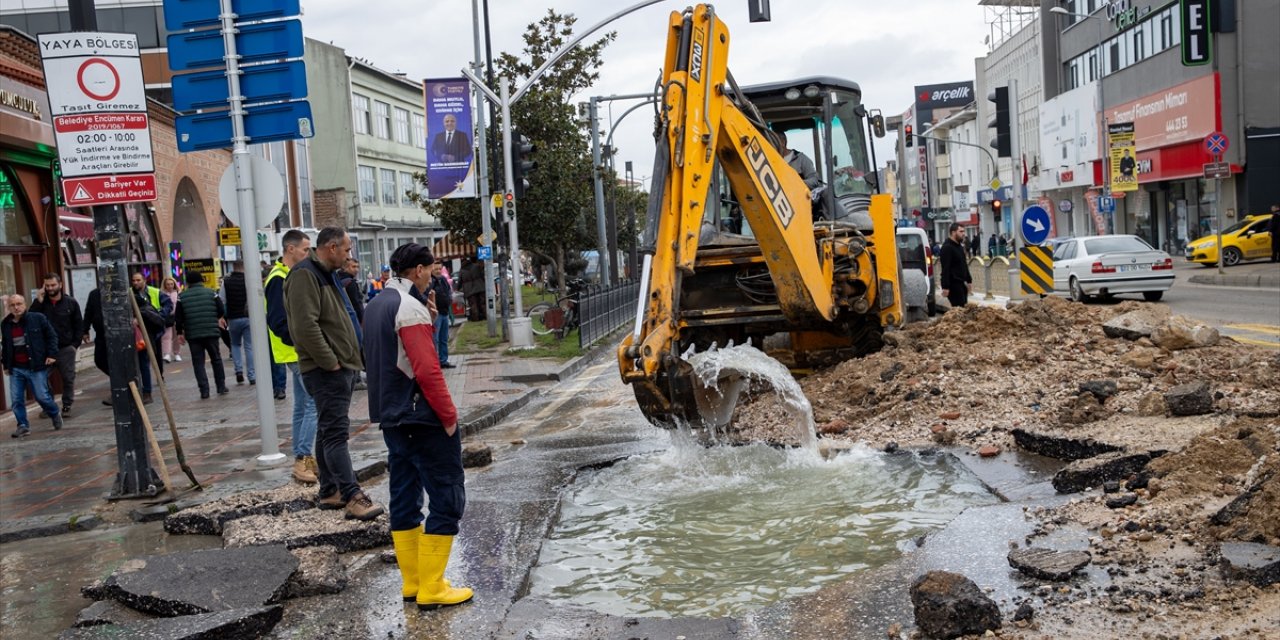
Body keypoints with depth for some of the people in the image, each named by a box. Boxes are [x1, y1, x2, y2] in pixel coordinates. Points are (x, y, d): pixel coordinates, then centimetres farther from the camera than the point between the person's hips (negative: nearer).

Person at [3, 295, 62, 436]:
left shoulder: (38, 318, -5)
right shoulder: (5, 324, 8)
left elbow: (52, 336, -1)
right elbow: (5, 346, 18)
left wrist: (52, 354, -9)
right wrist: (6, 365, 16)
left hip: (36, 367, -4)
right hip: (16, 369, 4)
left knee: (42, 396, -1)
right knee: (16, 399, 0)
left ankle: (55, 414, 25)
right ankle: (23, 425, 12)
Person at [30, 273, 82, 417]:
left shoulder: (71, 303, 1)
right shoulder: (41, 303, 3)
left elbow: (78, 324, 3)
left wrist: (75, 344, -4)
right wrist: (39, 301, -16)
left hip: (66, 348, -1)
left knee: (68, 378, 3)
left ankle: (67, 406, 14)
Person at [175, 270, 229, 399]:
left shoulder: (182, 297, 2)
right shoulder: (211, 293, 2)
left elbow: (179, 317, 2)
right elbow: (222, 311, 2)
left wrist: (180, 332, 13)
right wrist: (220, 320, 22)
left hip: (193, 335, 0)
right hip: (212, 332, 1)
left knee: (198, 362, 4)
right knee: (216, 359, 14)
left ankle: (204, 391, -2)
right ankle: (221, 387, 16)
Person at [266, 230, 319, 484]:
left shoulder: (291, 276, 15)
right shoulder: (279, 279, -16)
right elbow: (278, 322, -22)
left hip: (300, 352, 10)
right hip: (298, 353, -10)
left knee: (303, 406, 13)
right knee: (315, 403, -11)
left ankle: (301, 460, 19)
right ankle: (303, 460, -9)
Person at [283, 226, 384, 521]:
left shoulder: (327, 275, 19)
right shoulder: (304, 275, -14)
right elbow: (305, 326, -23)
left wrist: (350, 360, 17)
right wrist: (330, 362, -19)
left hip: (341, 367, 10)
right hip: (326, 371, -10)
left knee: (329, 431, 14)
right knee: (336, 432, -10)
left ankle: (329, 492, 21)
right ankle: (353, 497, -10)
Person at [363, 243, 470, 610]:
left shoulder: (376, 306, 13)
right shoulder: (410, 307, -16)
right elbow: (427, 370, -23)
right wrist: (449, 415, -15)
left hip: (391, 418, 10)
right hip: (423, 419, -10)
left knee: (404, 499, 13)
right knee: (447, 500, -4)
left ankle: (412, 583, 19)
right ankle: (431, 590, -2)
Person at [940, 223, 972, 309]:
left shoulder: (959, 246, 16)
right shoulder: (947, 247, -15)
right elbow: (945, 269, -21)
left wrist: (968, 280, 21)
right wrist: (945, 286, -26)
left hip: (961, 283, 10)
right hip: (953, 284, -10)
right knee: (958, 309, -10)